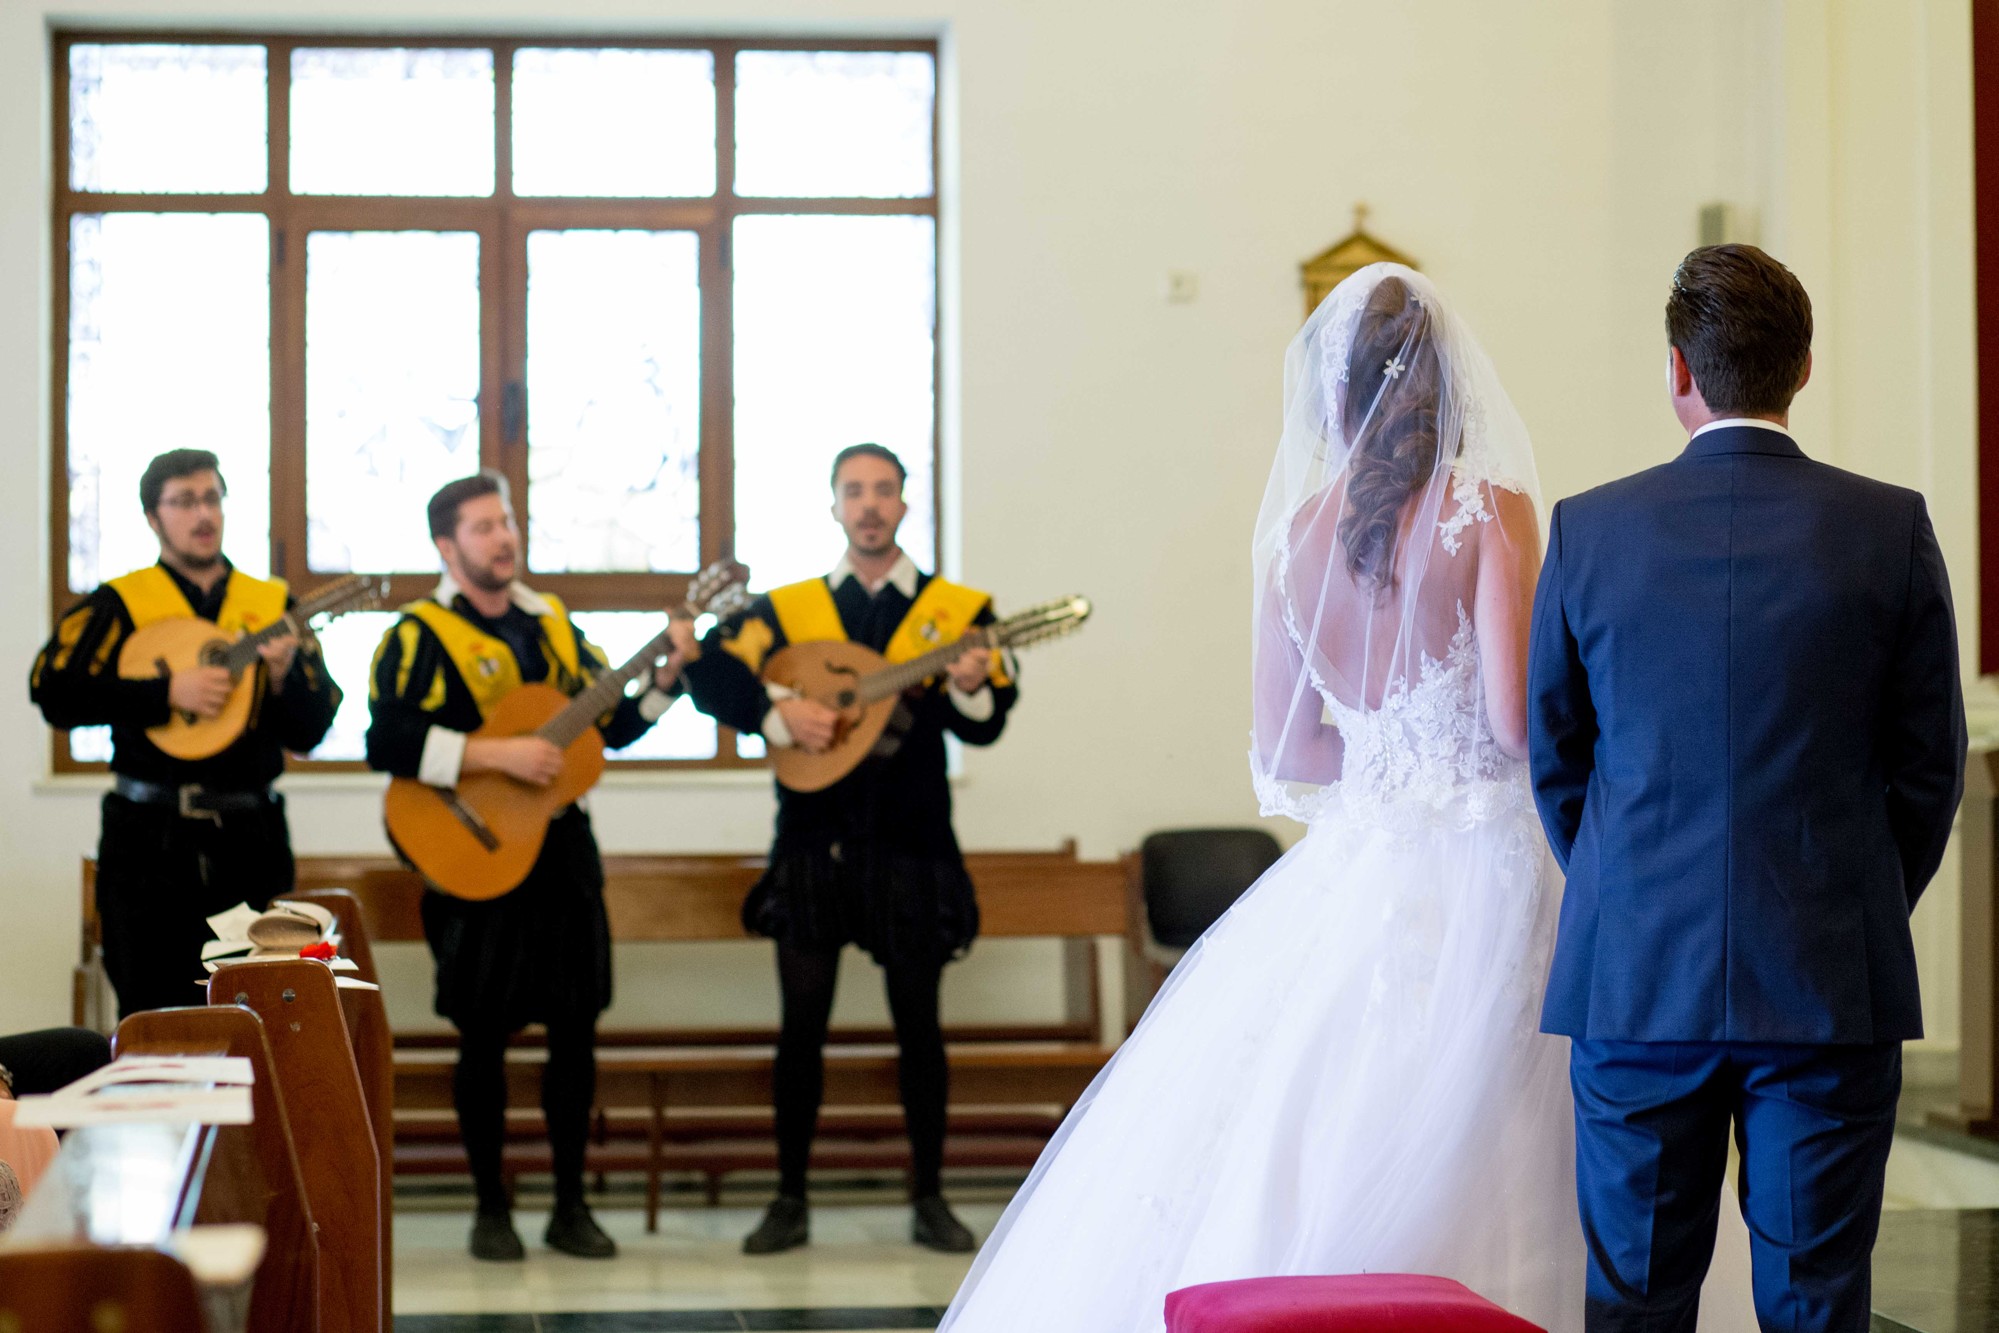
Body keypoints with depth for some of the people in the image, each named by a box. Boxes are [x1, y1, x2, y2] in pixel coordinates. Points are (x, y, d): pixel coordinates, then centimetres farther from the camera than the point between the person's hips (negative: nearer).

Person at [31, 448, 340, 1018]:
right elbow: (52, 689, -11)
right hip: (150, 841, -2)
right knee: (152, 1018, -1)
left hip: (250, 841, 2)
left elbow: (308, 733, 6)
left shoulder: (272, 604, 10)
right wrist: (167, 692, -17)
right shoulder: (119, 603, 3)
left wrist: (284, 676, -14)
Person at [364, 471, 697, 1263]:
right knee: (484, 1035, 2)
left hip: (562, 849, 5)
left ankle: (570, 1205, 16)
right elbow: (388, 743, -20)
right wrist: (497, 756, -23)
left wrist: (665, 674, 0)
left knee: (575, 1026, 6)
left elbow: (612, 724, 16)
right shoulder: (422, 635, -7)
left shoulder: (551, 624, 12)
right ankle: (491, 1208, 14)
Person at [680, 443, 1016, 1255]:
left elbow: (986, 726, -5)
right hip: (813, 840, 1)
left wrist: (972, 689, -28)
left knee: (918, 1020, 4)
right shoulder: (788, 608, 7)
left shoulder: (954, 608, 4)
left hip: (910, 844, -1)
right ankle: (790, 1201, 11)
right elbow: (708, 672, -1)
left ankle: (928, 1198, 15)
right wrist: (781, 715, -15)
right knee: (802, 1021, 3)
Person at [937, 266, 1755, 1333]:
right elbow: (1516, 720, -15)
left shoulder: (1292, 532, 5)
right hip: (1482, 871, -4)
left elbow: (1283, 752, 9)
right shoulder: (1491, 512, -8)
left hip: (1353, 875, 4)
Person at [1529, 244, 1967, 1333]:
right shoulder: (1893, 528, -4)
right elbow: (1930, 766, 2)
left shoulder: (1588, 530, -2)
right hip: (1832, 992, 0)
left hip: (1634, 984, 1)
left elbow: (1556, 758, 7)